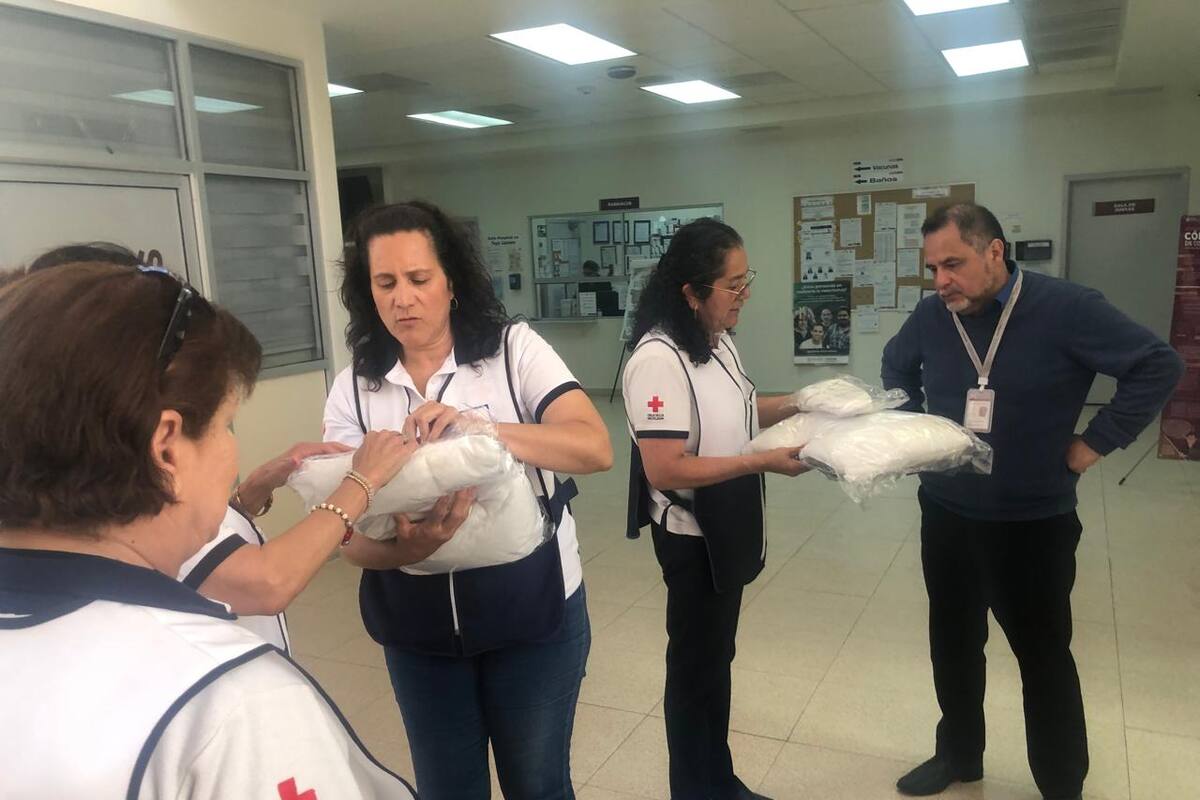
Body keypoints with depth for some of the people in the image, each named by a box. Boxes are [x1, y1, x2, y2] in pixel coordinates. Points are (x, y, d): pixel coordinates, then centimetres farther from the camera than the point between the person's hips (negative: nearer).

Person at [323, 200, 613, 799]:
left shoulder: (514, 349, -9)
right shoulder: (352, 390, -3)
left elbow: (595, 449, -20)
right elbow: (352, 537, -6)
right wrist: (405, 548, -29)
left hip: (532, 612, -2)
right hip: (417, 627, 2)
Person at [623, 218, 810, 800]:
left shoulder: (718, 341, 1)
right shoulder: (659, 359, -26)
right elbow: (665, 470, -29)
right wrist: (764, 462, -26)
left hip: (727, 526, 9)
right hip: (692, 534, -9)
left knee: (717, 655, 22)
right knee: (694, 664, 11)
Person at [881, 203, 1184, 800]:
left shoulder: (1066, 308, -17)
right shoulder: (931, 315, -4)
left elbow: (1158, 366, -11)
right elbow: (896, 367, 16)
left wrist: (1094, 443, -12)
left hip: (1034, 524, -4)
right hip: (945, 517, 4)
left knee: (1044, 657, 11)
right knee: (952, 645, 18)